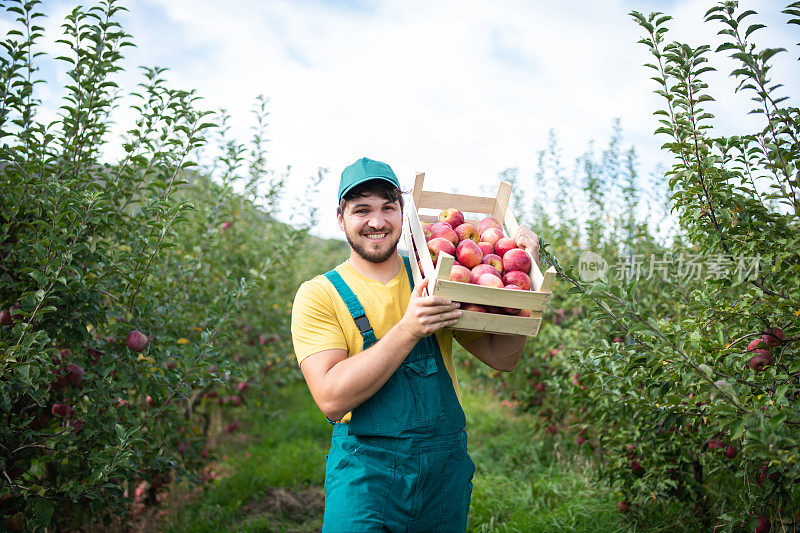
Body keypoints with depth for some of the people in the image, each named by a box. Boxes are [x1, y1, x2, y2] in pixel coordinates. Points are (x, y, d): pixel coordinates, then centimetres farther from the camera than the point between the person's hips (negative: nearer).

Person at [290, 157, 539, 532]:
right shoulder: (319, 294, -6)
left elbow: (502, 358, 0)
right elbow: (332, 398, -19)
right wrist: (408, 330, -28)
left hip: (446, 469, 4)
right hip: (365, 472, -3)